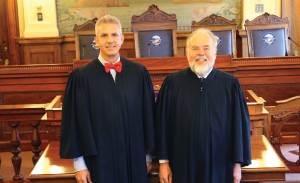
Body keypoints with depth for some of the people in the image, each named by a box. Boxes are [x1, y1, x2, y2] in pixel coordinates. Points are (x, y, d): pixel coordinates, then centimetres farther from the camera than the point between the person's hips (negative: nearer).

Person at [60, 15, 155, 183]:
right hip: (99, 160, -2)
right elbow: (76, 121, -5)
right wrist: (79, 163, -4)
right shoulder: (81, 77, -7)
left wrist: (148, 155, 7)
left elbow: (148, 116, 4)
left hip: (134, 159, 2)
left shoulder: (139, 73, -1)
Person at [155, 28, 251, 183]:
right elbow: (162, 124, -1)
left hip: (220, 166, 1)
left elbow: (240, 124, 0)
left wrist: (237, 163, -1)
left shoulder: (230, 84, -3)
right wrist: (163, 161, -2)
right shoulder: (172, 83, -4)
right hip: (183, 165, 0)